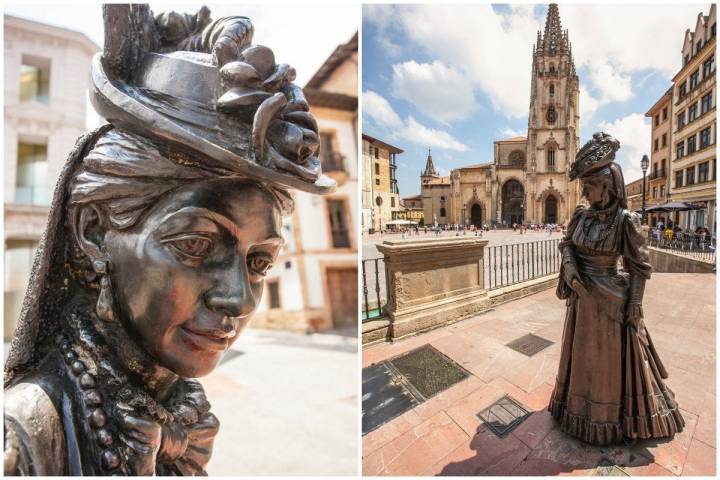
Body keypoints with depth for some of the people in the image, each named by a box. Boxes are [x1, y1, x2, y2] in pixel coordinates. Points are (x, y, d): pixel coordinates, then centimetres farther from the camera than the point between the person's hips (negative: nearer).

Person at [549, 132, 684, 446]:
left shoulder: (625, 220, -16)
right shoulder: (581, 215, -2)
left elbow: (639, 267, -12)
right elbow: (566, 244, 9)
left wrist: (634, 309, -12)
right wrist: (570, 269, -10)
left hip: (610, 300, -5)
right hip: (582, 298, 5)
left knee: (611, 358, 13)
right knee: (584, 353, 21)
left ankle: (613, 416, 37)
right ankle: (583, 405, 44)